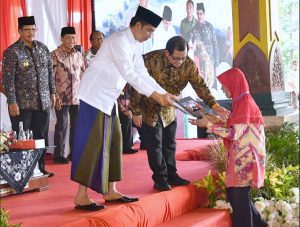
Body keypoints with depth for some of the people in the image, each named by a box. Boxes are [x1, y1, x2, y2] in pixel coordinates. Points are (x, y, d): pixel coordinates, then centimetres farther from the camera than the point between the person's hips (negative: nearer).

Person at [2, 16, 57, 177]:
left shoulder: (43, 48, 9)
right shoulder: (12, 52, -8)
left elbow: (50, 72, 16)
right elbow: (7, 79, -10)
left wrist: (52, 92, 12)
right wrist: (12, 102, -15)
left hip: (43, 102, 5)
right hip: (22, 104, -5)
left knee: (42, 137, 9)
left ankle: (40, 168, 21)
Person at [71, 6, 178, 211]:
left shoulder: (134, 46, 10)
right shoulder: (119, 41, -19)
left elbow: (142, 74, 13)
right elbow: (129, 74, -25)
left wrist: (164, 94, 4)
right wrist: (156, 95, -24)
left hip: (108, 99, 10)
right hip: (95, 96, -10)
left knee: (113, 142, 10)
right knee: (92, 144, -10)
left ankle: (110, 191, 17)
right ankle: (81, 197, -6)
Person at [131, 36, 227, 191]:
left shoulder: (188, 65, -16)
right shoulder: (151, 60, -28)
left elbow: (200, 85, -12)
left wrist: (213, 105, -27)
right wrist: (136, 112, -15)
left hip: (169, 110, 5)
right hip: (149, 108, -5)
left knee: (169, 143, 12)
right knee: (155, 144, -3)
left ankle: (171, 175, 25)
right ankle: (160, 179, 8)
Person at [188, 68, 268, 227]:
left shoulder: (245, 104, -17)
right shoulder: (240, 103, 13)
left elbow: (234, 134, -21)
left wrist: (209, 125, -17)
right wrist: (217, 121, 6)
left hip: (245, 159, -10)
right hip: (239, 158, 10)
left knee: (240, 197, -1)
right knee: (233, 194, 14)